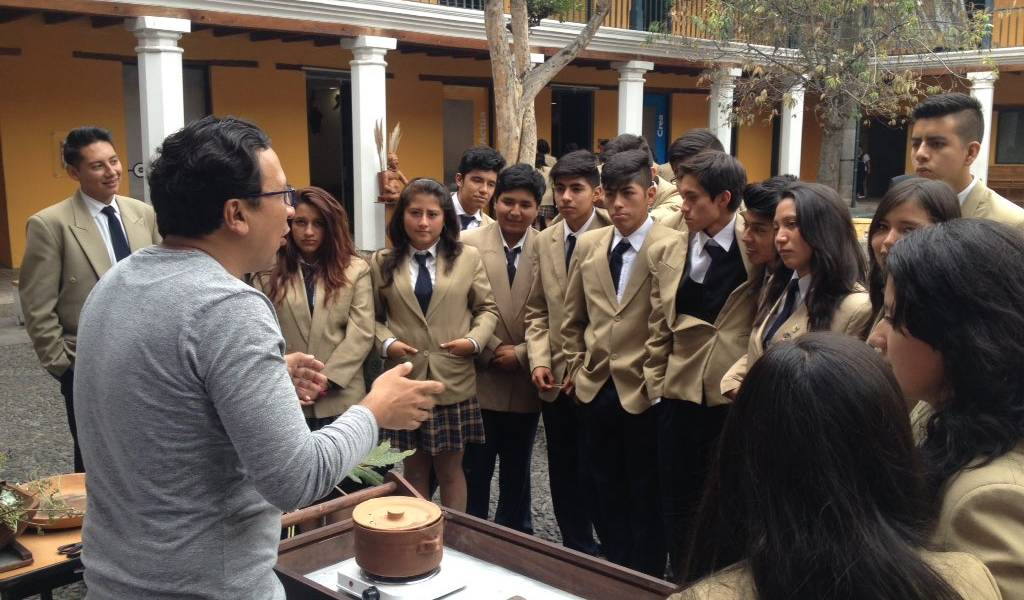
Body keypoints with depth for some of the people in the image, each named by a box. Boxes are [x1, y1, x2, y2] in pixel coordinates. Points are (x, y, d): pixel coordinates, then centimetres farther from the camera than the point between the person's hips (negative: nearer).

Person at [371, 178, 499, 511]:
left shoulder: (468, 257, 4)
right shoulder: (382, 262, 5)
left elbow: (487, 308, 7)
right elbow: (373, 317, 8)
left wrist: (475, 340, -10)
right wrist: (386, 343, -11)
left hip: (453, 382, 0)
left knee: (450, 469, 10)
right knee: (414, 470, 12)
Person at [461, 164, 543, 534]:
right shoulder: (468, 244, -5)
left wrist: (522, 353, -10)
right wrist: (493, 350, -10)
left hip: (526, 382, 2)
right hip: (479, 379, -2)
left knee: (517, 473, 18)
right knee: (474, 471, 8)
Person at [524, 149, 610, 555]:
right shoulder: (545, 240, 7)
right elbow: (537, 310, 12)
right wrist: (539, 360, -1)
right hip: (556, 378, 5)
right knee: (563, 475, 13)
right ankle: (576, 551, 29)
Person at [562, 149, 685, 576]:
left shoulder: (673, 246, -12)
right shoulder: (588, 244, 5)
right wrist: (575, 368, 9)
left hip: (645, 393, -5)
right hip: (596, 389, 5)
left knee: (645, 496, 10)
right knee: (607, 491, 17)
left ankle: (646, 580, 27)